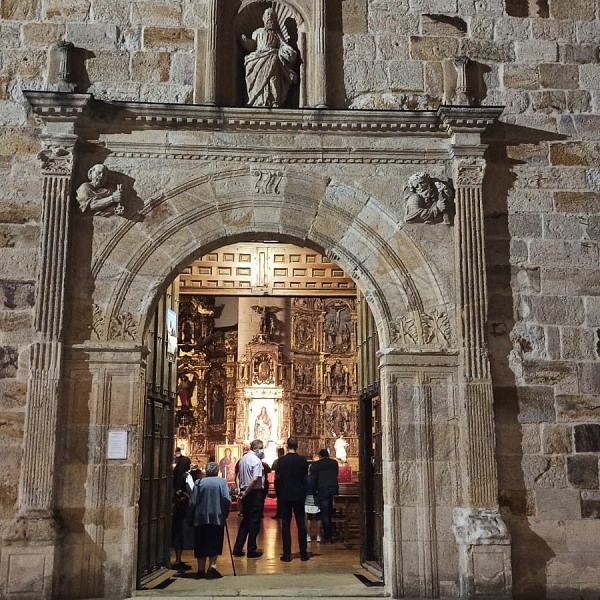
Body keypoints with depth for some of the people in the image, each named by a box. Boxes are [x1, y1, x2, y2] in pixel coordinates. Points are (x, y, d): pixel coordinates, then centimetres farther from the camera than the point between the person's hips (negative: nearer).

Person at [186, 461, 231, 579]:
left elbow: (193, 502, -2)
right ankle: (212, 566, -6)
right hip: (217, 518, -1)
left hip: (200, 518, 1)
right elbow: (227, 500, -9)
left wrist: (190, 518, 6)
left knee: (201, 544, 9)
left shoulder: (199, 482, 2)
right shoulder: (222, 482, 1)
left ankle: (201, 570, 10)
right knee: (215, 543, 8)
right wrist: (225, 514, 6)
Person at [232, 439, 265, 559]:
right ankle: (251, 550, 9)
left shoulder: (242, 459, 9)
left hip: (245, 492, 8)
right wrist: (246, 492, -15)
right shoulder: (256, 460, -16)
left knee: (245, 520, 16)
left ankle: (238, 548, 17)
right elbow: (255, 479, -24)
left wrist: (243, 491, 17)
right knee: (254, 521, 3)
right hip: (255, 492, -8)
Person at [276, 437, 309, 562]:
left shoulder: (281, 460, -8)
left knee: (286, 524, 4)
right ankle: (303, 553, 10)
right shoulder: (302, 460, -7)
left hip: (285, 495, -1)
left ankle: (287, 554, 2)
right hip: (299, 495, 1)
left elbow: (278, 474, 6)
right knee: (301, 523, 8)